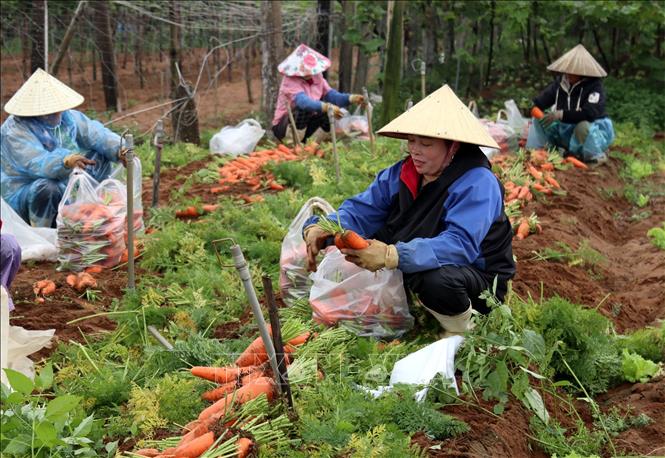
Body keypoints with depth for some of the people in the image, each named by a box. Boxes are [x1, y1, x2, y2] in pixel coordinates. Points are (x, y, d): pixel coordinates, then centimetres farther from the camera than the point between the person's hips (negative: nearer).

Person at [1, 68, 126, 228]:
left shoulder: (68, 117, -5)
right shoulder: (14, 131, -25)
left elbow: (97, 135, -11)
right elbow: (36, 162, -39)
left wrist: (119, 150, -32)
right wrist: (66, 161, -59)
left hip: (64, 188, 7)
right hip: (23, 195, -7)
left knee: (100, 158, -3)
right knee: (47, 186, -39)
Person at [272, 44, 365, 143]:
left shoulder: (317, 77, 0)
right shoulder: (290, 80, -21)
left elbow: (331, 95, -8)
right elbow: (303, 101, -38)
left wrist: (351, 98, -28)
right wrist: (327, 107, -54)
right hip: (285, 127, -8)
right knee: (304, 108, -32)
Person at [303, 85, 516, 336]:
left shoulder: (477, 183, -26)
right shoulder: (401, 174, -4)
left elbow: (460, 245, -38)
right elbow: (361, 210, -5)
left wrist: (392, 256, -49)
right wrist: (320, 229, -28)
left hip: (479, 278, -7)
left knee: (433, 278, -38)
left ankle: (460, 332, -5)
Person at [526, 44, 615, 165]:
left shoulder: (594, 86, -25)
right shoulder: (561, 81, -5)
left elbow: (589, 114, -37)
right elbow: (544, 98, -2)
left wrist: (560, 115, -40)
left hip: (595, 129, -6)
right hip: (567, 127, 6)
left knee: (583, 127, -40)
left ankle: (595, 155, -13)